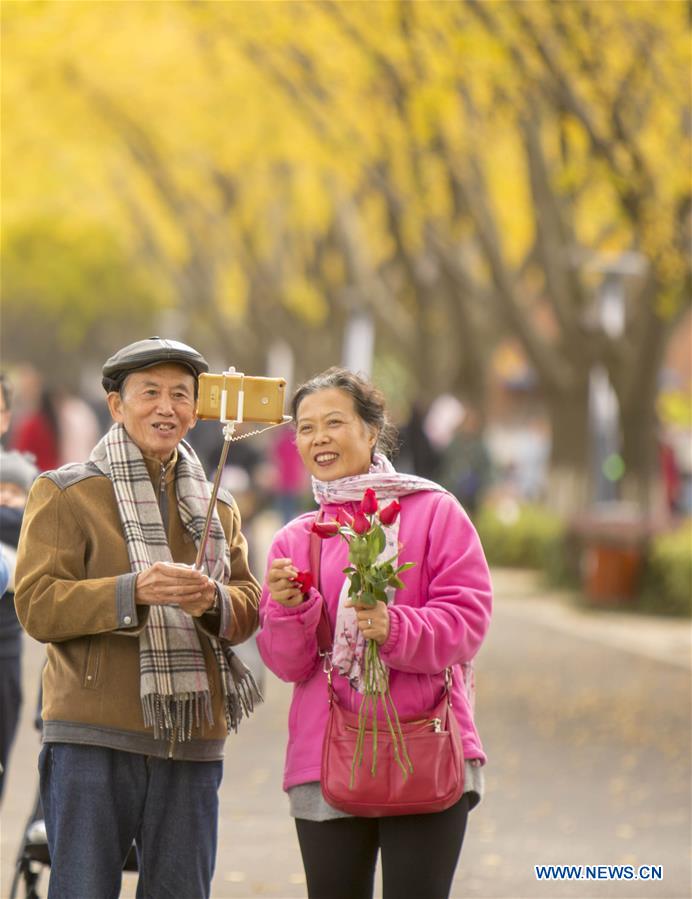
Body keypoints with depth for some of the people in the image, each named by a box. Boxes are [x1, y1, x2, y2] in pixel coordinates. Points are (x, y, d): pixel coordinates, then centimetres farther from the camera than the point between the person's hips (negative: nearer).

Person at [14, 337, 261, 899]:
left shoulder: (218, 507, 18)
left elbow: (249, 609, 13)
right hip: (93, 738, -5)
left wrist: (212, 601, -11)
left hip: (192, 743, 5)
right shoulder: (64, 493, 2)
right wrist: (134, 591, -22)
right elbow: (36, 605, -9)